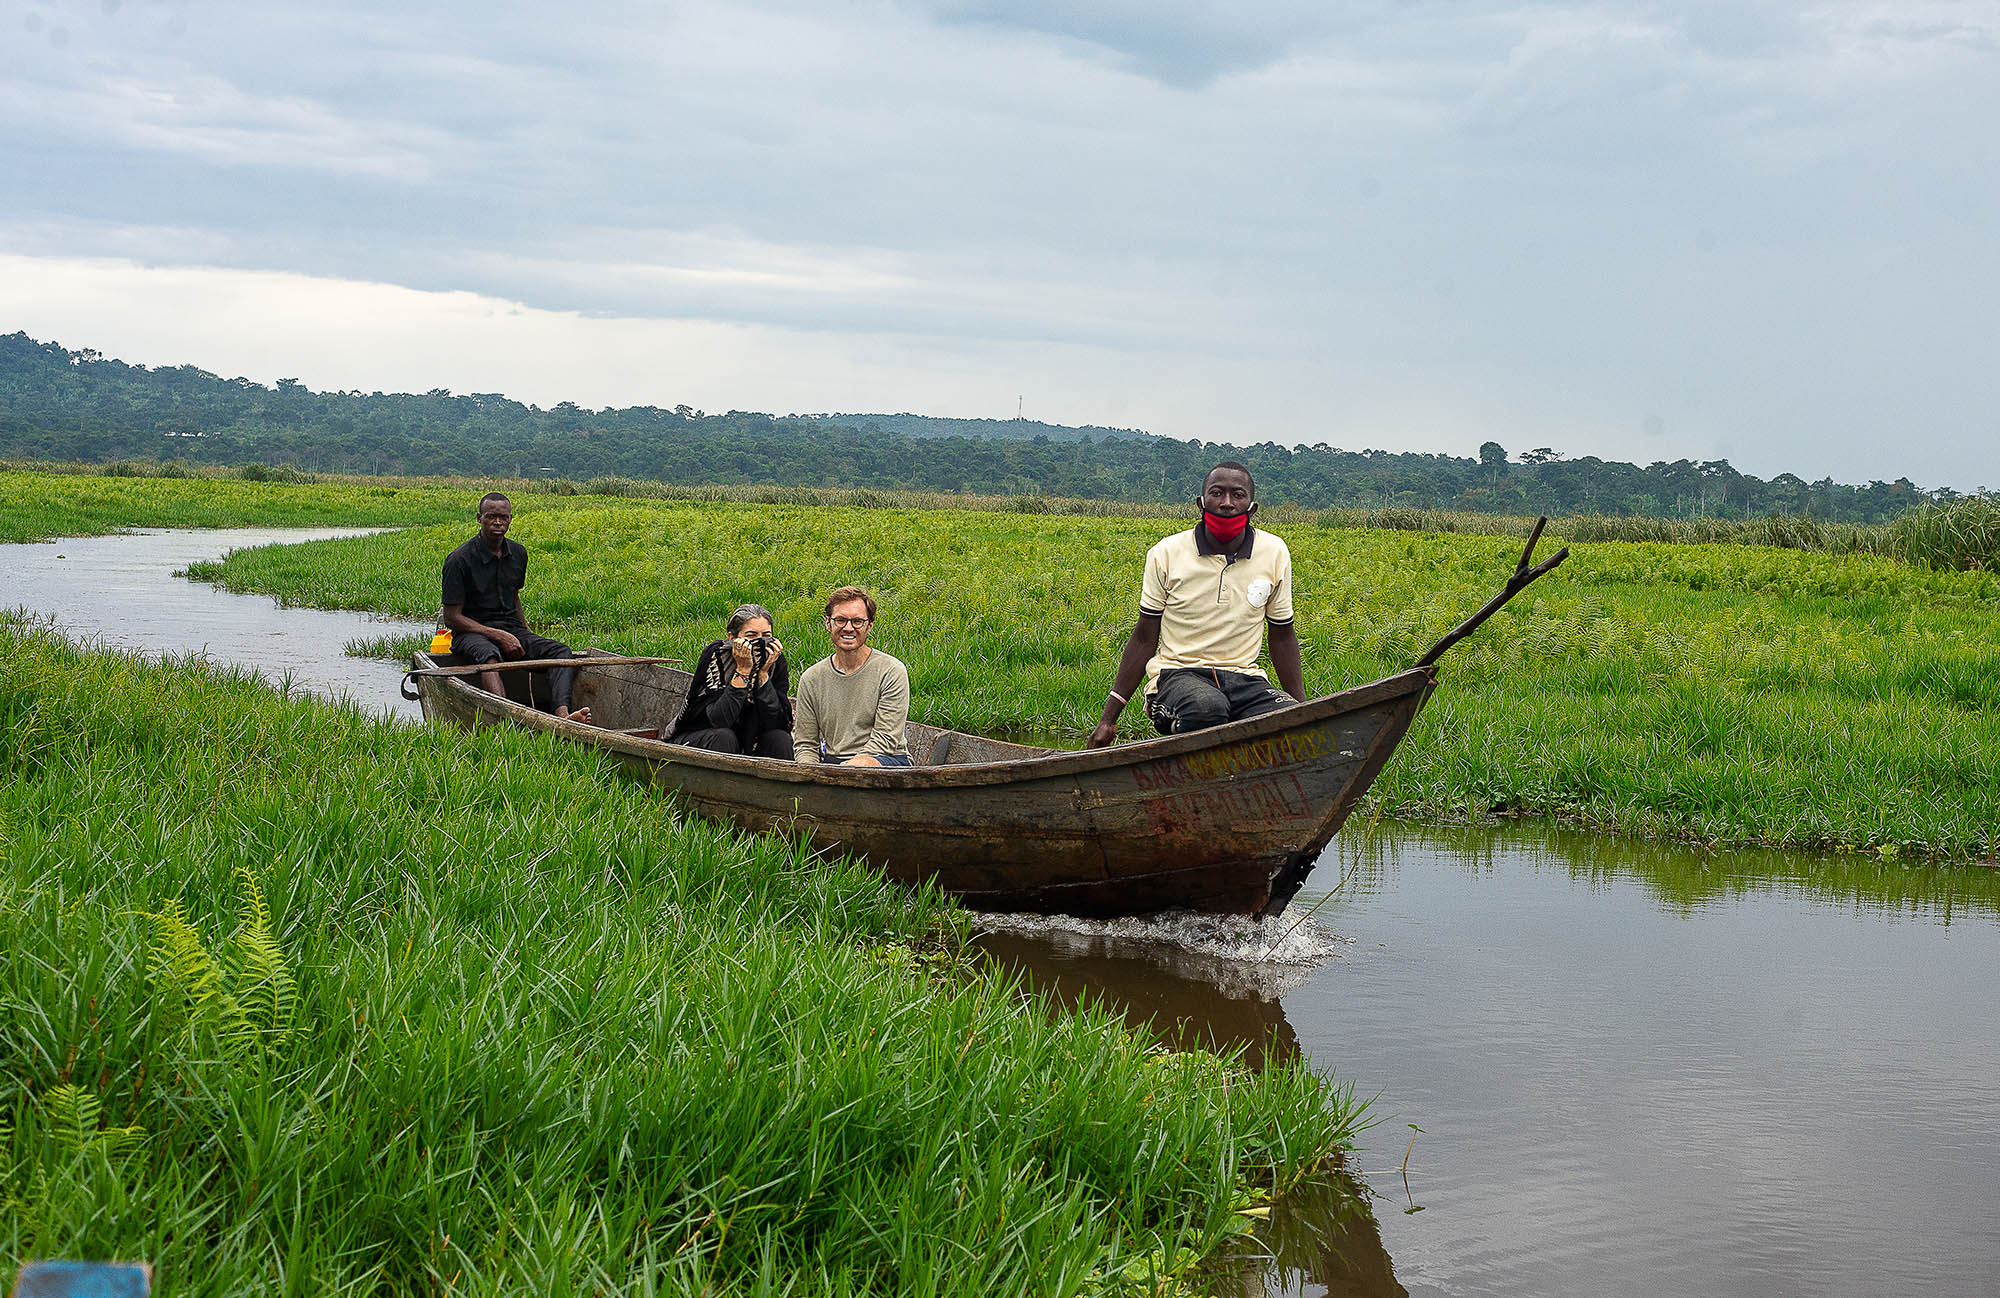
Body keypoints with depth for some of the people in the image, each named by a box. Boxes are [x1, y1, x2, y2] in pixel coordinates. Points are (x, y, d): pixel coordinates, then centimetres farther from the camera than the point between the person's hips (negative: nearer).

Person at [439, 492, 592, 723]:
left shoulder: (518, 554, 9)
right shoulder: (459, 560, -10)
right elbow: (452, 618, -11)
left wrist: (528, 637, 8)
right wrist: (498, 636, -19)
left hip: (511, 628, 6)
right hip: (472, 633, -6)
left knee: (560, 651, -21)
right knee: (488, 656, -41)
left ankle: (562, 714, -46)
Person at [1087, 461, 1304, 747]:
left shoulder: (1275, 554, 5)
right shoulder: (1166, 555, -1)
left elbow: (1283, 637, 15)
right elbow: (1144, 639, 4)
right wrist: (1108, 717, 1)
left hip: (1245, 680, 3)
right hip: (1179, 674, -2)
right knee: (1207, 708, -41)